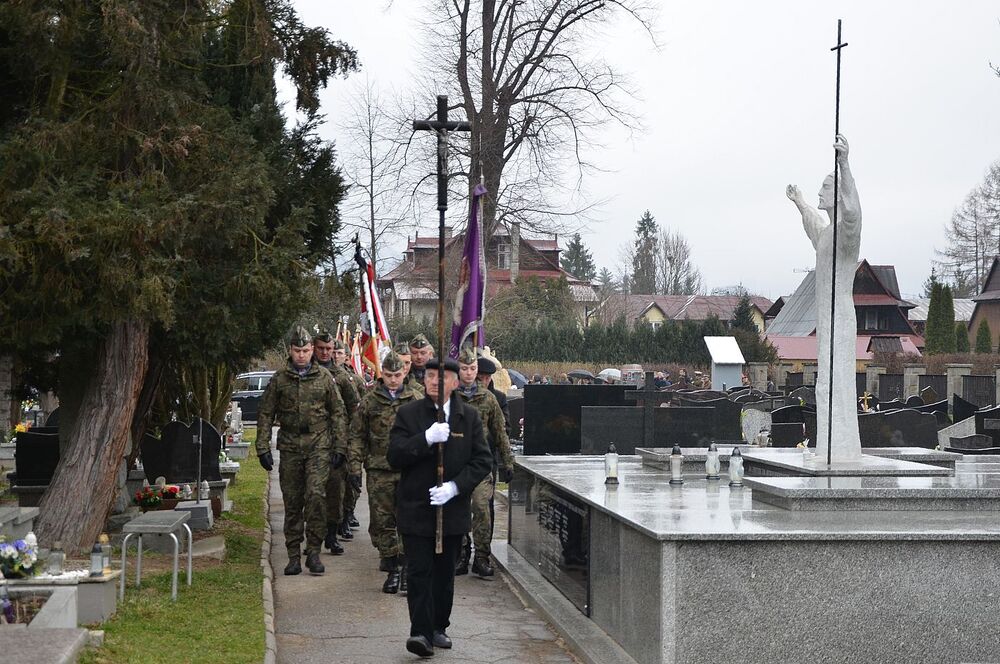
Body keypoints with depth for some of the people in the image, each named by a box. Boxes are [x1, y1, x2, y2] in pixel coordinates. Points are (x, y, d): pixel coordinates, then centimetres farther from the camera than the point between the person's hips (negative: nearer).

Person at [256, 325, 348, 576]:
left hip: (319, 445, -2)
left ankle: (314, 552, -6)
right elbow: (265, 414, 9)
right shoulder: (279, 379, 7)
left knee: (316, 494, -16)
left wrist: (340, 447, 2)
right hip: (290, 447, 2)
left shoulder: (324, 377, 5)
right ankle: (294, 555, 12)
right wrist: (263, 448, 2)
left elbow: (338, 413, 8)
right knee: (292, 502, 5)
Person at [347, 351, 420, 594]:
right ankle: (392, 570, 14)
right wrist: (355, 466, 2)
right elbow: (357, 436, 8)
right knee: (381, 522, 4)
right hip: (379, 471, 1)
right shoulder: (369, 401, 5)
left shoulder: (417, 400, 5)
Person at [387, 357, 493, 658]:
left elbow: (483, 460, -1)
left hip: (453, 507, 2)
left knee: (444, 572, 12)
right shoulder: (408, 413, -1)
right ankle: (421, 631, -7)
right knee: (419, 571, -7)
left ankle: (439, 627, 24)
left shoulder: (469, 416, 2)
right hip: (416, 508, -2)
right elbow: (394, 456, -8)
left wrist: (455, 487, -15)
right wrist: (426, 438, -22)